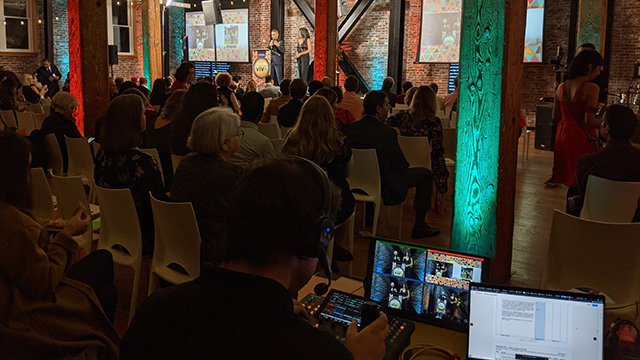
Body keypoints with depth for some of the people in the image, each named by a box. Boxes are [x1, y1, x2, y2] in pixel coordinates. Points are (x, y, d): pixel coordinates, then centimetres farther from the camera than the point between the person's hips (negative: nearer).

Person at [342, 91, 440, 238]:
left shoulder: (347, 128, -8)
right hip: (386, 188, -7)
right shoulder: (387, 133, -24)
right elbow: (401, 166, -15)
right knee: (425, 174, 11)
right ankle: (419, 227, 17)